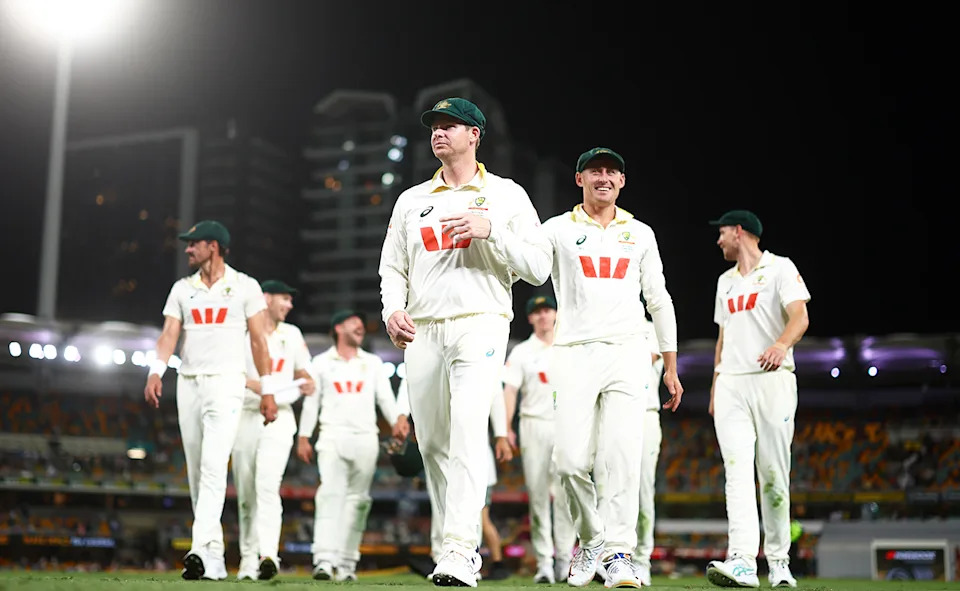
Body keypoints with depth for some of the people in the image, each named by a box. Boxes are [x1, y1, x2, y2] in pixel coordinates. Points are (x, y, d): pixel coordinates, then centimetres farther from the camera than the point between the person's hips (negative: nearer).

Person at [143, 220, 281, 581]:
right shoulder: (182, 289, 13)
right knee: (196, 473, 6)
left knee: (213, 466, -19)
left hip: (226, 384, -5)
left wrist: (268, 390, -2)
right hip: (188, 384, 5)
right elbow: (169, 334, 3)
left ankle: (202, 549, -28)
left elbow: (259, 340, 2)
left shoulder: (245, 287, 2)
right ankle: (215, 559, 13)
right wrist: (156, 371, -15)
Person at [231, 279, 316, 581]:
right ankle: (248, 557, 13)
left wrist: (307, 383, 0)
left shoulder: (293, 335, 15)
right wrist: (252, 383, -22)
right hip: (245, 417, 0)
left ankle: (268, 554, -28)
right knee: (246, 493, 3)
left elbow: (302, 370, 23)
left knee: (267, 486, -18)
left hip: (279, 418, 1)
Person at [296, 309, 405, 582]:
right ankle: (324, 559, -22)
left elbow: (386, 398, 9)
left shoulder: (373, 363, 16)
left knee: (357, 499, 1)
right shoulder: (321, 362, 11)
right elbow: (311, 401, 9)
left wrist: (398, 423, -6)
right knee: (330, 493, -16)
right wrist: (303, 437, 3)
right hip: (333, 436, -2)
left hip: (365, 438, 2)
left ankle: (347, 563, 5)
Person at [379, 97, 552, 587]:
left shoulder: (506, 195, 8)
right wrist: (392, 310, -2)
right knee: (432, 442, 4)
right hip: (421, 331, 5)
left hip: (480, 325, -4)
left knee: (467, 429, -21)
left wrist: (491, 229, -11)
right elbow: (392, 267, 18)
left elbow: (538, 268, 2)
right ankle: (459, 546, 17)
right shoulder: (411, 200, 19)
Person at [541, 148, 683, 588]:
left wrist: (671, 366, 14)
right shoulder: (558, 230, 8)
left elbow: (659, 301, 17)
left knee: (620, 457, -10)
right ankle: (591, 539, 15)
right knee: (572, 460, -7)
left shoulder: (640, 234, 14)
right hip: (574, 354, -1)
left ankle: (618, 553, -6)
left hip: (626, 355, 1)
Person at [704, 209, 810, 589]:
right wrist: (714, 388, 19)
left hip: (772, 380, -5)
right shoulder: (725, 281, 22)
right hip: (731, 385, 5)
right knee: (737, 469, -10)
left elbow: (800, 318, -12)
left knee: (774, 474, -3)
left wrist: (782, 344, -33)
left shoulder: (780, 268, 2)